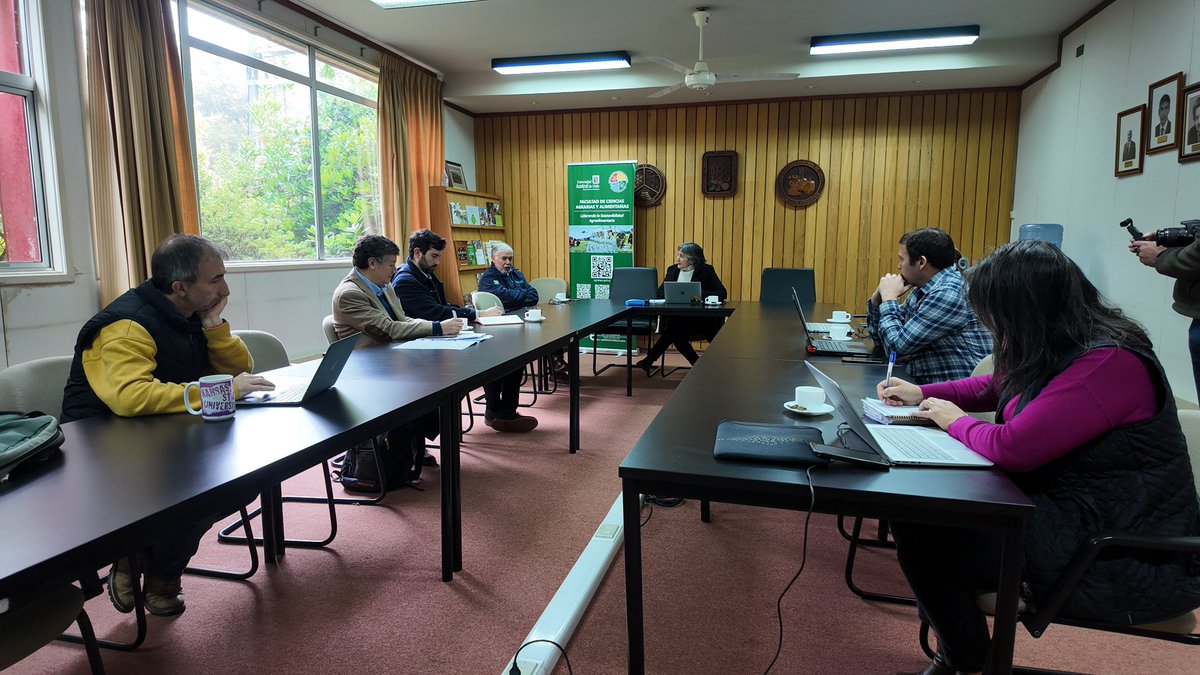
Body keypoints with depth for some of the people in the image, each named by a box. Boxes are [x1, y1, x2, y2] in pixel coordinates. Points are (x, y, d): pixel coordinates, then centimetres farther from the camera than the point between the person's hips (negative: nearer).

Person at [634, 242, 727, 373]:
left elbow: (722, 293, -8)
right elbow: (659, 293, 9)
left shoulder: (706, 270, -1)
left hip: (700, 319, -4)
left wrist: (700, 294, -23)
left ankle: (650, 360, -19)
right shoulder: (672, 270, 12)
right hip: (676, 316, 4)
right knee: (675, 334, -28)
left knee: (674, 327, -31)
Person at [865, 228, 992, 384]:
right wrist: (879, 296, 3)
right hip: (924, 384, 8)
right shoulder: (922, 290, 9)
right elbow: (881, 339, 17)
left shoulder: (949, 294, -18)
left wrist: (889, 297, -8)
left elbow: (897, 346, -19)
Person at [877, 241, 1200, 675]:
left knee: (921, 537, -16)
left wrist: (956, 421, -9)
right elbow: (995, 387, 24)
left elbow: (1011, 449, -28)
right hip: (1076, 515, 10)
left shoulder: (1108, 365, -25)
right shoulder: (1064, 352, 5)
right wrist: (921, 394, 16)